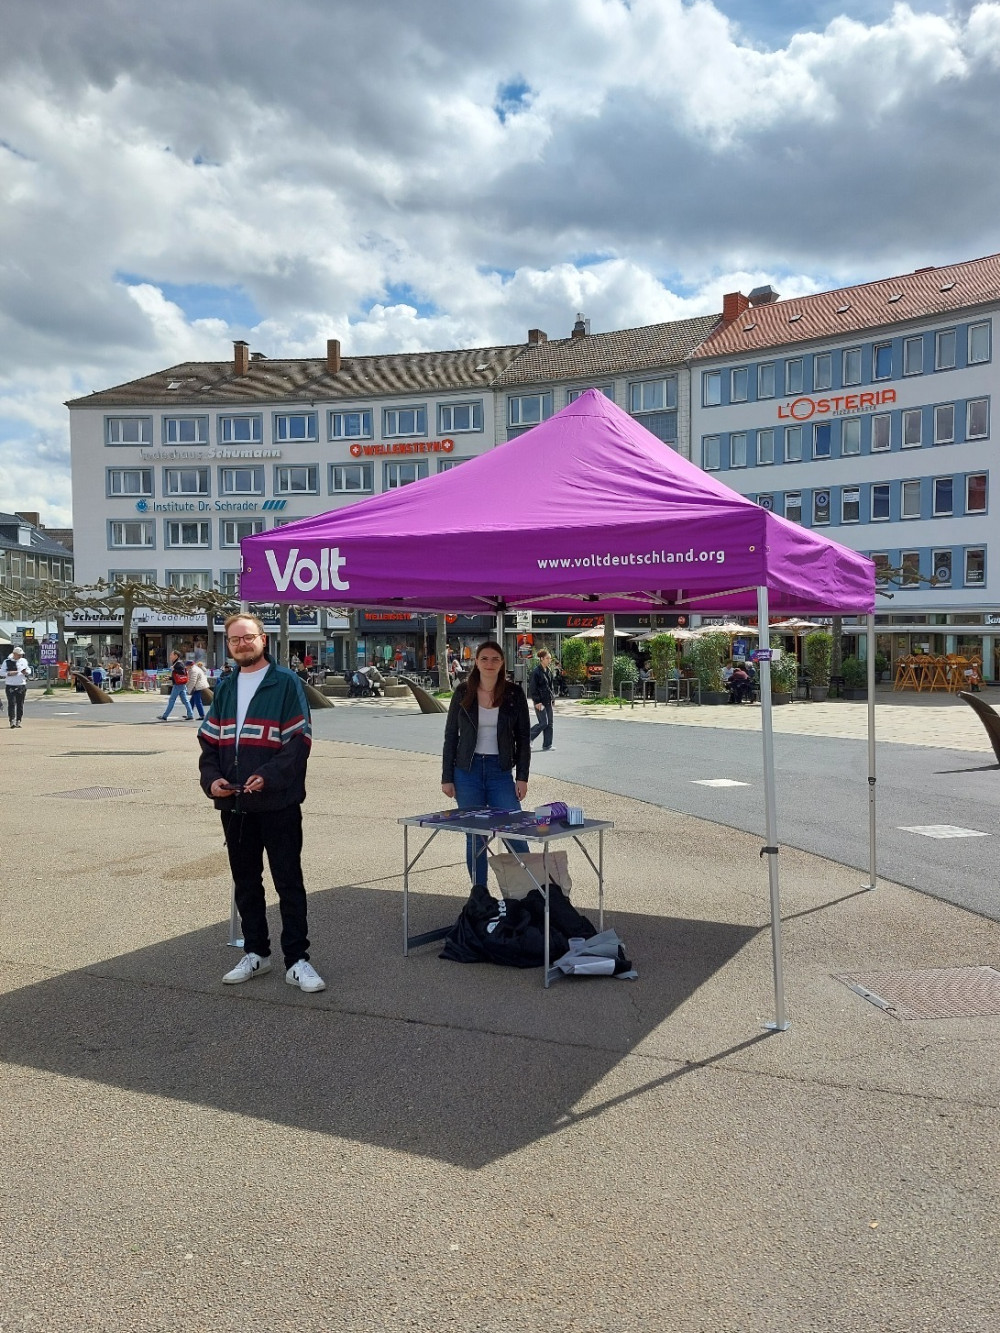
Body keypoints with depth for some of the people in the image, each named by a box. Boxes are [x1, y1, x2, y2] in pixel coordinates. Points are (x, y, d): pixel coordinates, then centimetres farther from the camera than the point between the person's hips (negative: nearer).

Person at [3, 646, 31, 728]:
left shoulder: (24, 661, 10)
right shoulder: (7, 662, 0)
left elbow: (29, 670, 16)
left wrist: (26, 672, -6)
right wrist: (9, 673, -18)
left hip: (22, 685, 3)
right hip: (10, 685, -3)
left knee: (20, 704, 4)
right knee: (12, 703, -9)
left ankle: (18, 721, 11)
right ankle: (12, 721, -9)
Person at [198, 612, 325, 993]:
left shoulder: (286, 683, -5)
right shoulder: (225, 688, 14)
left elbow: (299, 742, -11)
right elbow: (208, 741, 14)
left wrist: (268, 776, -22)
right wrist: (211, 778, -3)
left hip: (278, 804, -6)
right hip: (234, 805, 6)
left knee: (289, 883, 0)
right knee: (246, 883, 14)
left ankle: (296, 961, 7)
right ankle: (256, 953, 28)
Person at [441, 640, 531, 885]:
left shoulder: (514, 694, 0)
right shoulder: (463, 693, 1)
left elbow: (523, 738, 3)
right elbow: (450, 736, 4)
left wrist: (522, 777, -3)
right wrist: (447, 777, 1)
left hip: (500, 771, 0)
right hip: (467, 771, 0)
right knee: (474, 836, 5)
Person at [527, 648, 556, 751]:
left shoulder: (548, 671, 12)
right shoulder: (536, 671, -14)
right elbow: (532, 688, -15)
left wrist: (552, 696, 13)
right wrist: (537, 702, -17)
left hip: (548, 701, 8)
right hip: (540, 701, -8)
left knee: (549, 723, 7)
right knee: (543, 723, -9)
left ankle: (547, 745, 12)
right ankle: (527, 738, 8)